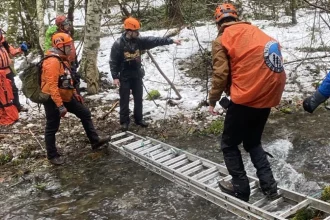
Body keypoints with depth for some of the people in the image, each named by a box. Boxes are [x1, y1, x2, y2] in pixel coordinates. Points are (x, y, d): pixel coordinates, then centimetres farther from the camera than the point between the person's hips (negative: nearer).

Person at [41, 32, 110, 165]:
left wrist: (75, 93, 21)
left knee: (85, 113, 13)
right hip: (53, 100, -10)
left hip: (65, 97, 10)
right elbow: (52, 86, -29)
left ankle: (95, 141, 21)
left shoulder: (62, 59, 10)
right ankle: (52, 155, 19)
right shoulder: (52, 62, -24)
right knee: (52, 128, 4)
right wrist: (60, 106, -30)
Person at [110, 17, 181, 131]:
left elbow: (154, 40, -4)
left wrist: (171, 40, -9)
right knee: (124, 100, 3)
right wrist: (115, 77, -17)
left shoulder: (139, 41, -1)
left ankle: (139, 119, 27)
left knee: (138, 99, 13)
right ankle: (124, 121, 15)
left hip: (137, 75, 5)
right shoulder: (118, 44, -15)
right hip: (124, 77, -5)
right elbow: (113, 62, -12)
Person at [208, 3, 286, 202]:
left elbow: (220, 74, -8)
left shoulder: (222, 40, -3)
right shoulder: (256, 31, 16)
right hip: (268, 95, 7)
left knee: (229, 144, 13)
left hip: (246, 98, -7)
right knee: (253, 142, 24)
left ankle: (240, 189, 17)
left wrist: (213, 100, 5)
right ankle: (269, 185, 19)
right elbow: (275, 55, 15)